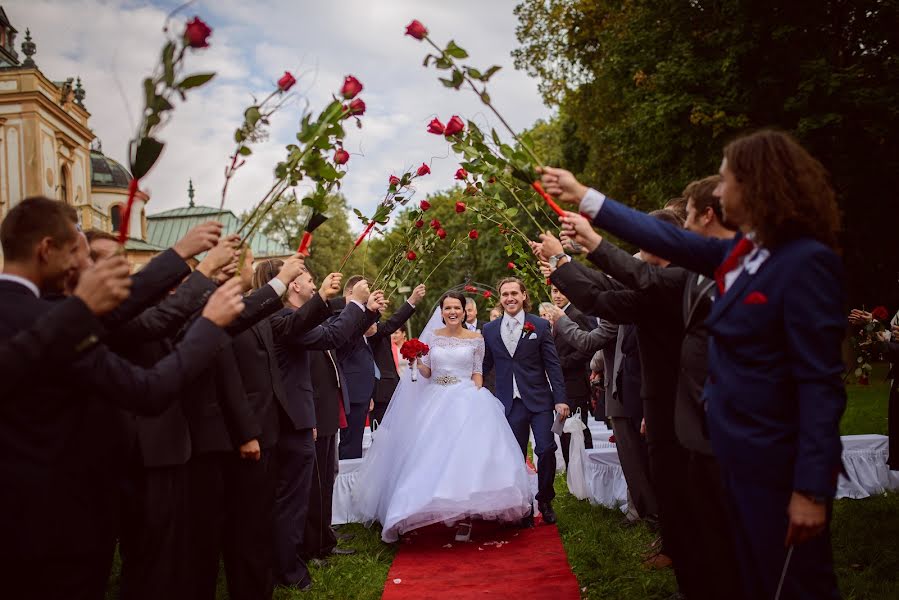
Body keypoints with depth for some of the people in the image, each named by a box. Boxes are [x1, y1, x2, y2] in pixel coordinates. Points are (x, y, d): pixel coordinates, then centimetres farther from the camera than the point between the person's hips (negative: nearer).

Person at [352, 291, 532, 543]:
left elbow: (477, 373, 6)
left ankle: (464, 516, -5)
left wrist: (477, 398, -6)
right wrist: (416, 361, -8)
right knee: (430, 457, -1)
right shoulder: (432, 336, 8)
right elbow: (426, 373, 11)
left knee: (465, 454, -11)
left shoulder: (476, 338, 4)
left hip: (466, 401, -2)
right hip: (435, 402, 2)